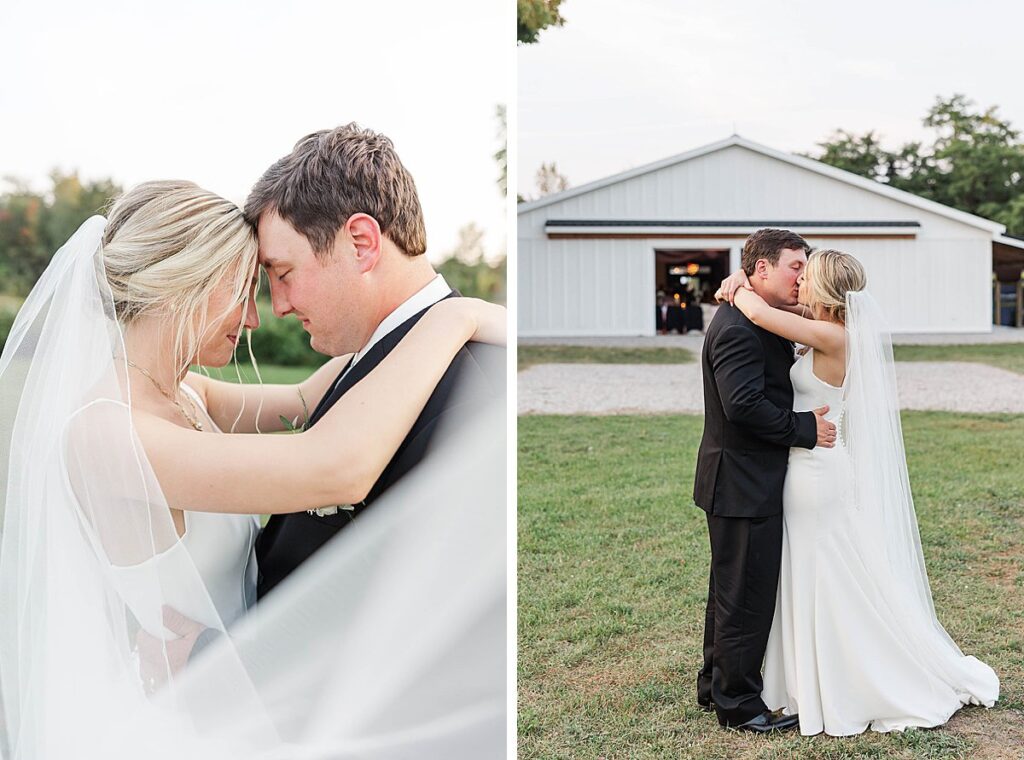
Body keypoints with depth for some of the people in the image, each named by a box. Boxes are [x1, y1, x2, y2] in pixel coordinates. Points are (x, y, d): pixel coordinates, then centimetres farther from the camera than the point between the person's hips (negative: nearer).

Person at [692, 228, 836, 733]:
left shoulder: (761, 323, 13)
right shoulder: (738, 327, -20)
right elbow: (744, 404, -28)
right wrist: (806, 428, -19)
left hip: (747, 482, 11)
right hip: (743, 486, -11)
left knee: (730, 591, 20)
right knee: (745, 596, 1)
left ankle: (715, 686, 34)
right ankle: (738, 704, 14)